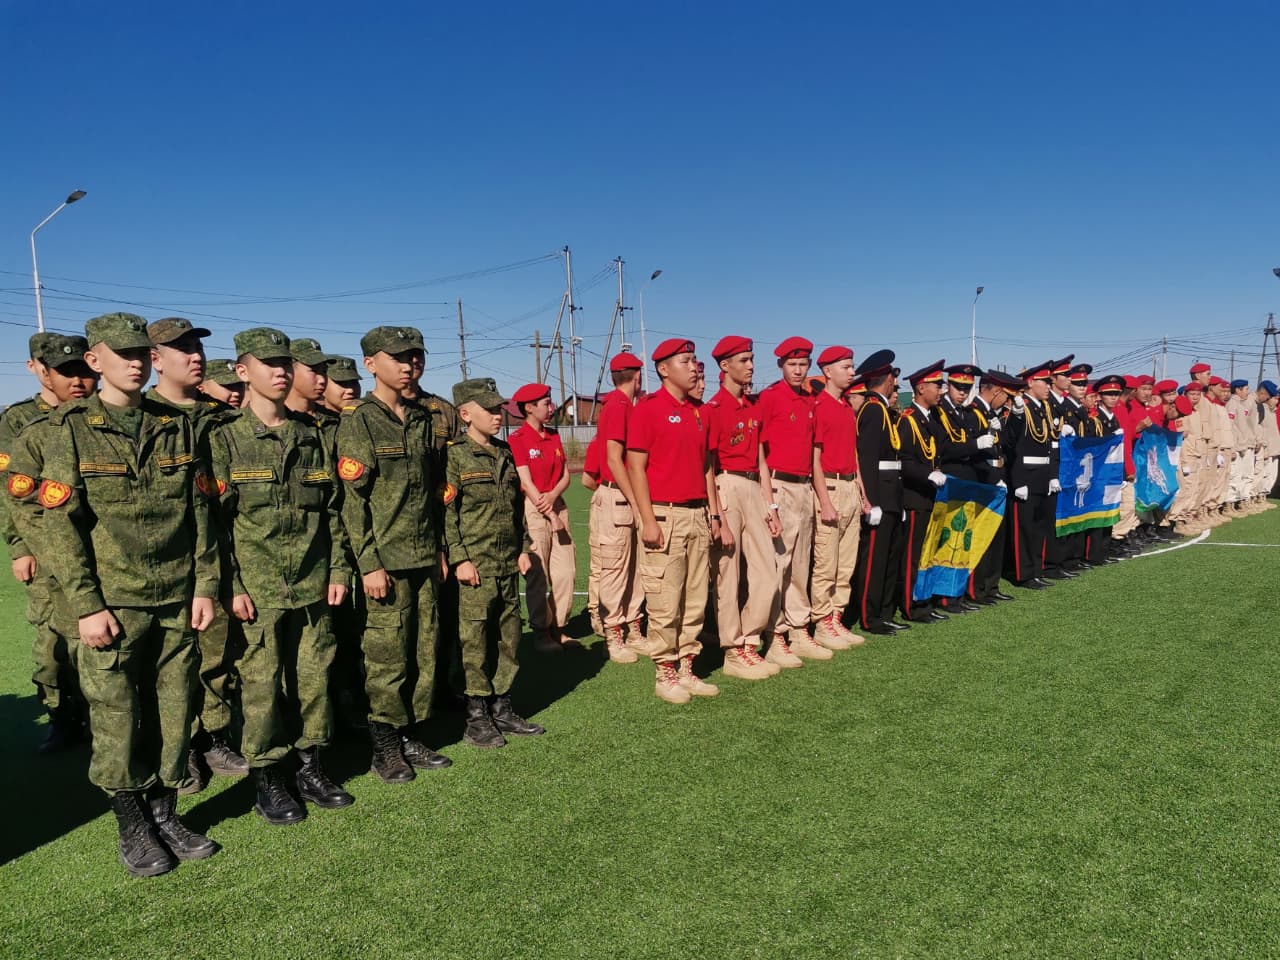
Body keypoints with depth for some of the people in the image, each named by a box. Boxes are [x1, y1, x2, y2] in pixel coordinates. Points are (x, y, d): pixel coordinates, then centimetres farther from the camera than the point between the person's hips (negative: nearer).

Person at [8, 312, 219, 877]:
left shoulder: (176, 427, 7)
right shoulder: (66, 430, -2)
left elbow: (200, 512, 8)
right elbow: (60, 525, -6)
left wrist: (206, 586, 2)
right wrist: (87, 606, -11)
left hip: (177, 602, 3)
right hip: (112, 605, -3)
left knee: (175, 713, 9)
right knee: (116, 721, 5)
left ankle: (166, 813, 26)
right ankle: (132, 830, 21)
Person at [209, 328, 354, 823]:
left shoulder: (313, 435, 10)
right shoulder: (226, 438, -2)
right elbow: (217, 518, -6)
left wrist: (338, 568, 7)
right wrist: (231, 586, -11)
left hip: (313, 586, 4)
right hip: (257, 590, -4)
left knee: (315, 677, 9)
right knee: (262, 684, 2)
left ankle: (310, 767, 25)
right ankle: (266, 781, 18)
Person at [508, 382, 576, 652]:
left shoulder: (554, 436, 13)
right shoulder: (517, 439, -8)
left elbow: (565, 475, 11)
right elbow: (526, 483, -12)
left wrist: (553, 496, -10)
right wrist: (551, 516, -12)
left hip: (557, 505, 7)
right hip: (532, 509, -7)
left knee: (567, 571, 5)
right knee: (537, 574, -2)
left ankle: (558, 628, 18)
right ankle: (541, 631, 11)